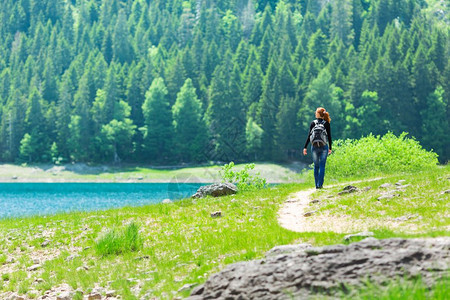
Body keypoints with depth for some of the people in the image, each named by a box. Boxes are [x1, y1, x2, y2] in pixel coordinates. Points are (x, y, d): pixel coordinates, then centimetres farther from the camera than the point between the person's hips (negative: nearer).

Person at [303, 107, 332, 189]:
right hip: (324, 147, -1)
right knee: (322, 166, 0)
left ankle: (317, 185, 10)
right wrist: (330, 148, 10)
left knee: (316, 166, 10)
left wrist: (305, 147, 0)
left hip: (314, 147, 1)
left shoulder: (313, 123, 0)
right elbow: (329, 136, 1)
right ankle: (320, 184, -7)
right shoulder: (326, 123, 0)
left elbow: (309, 136, -3)